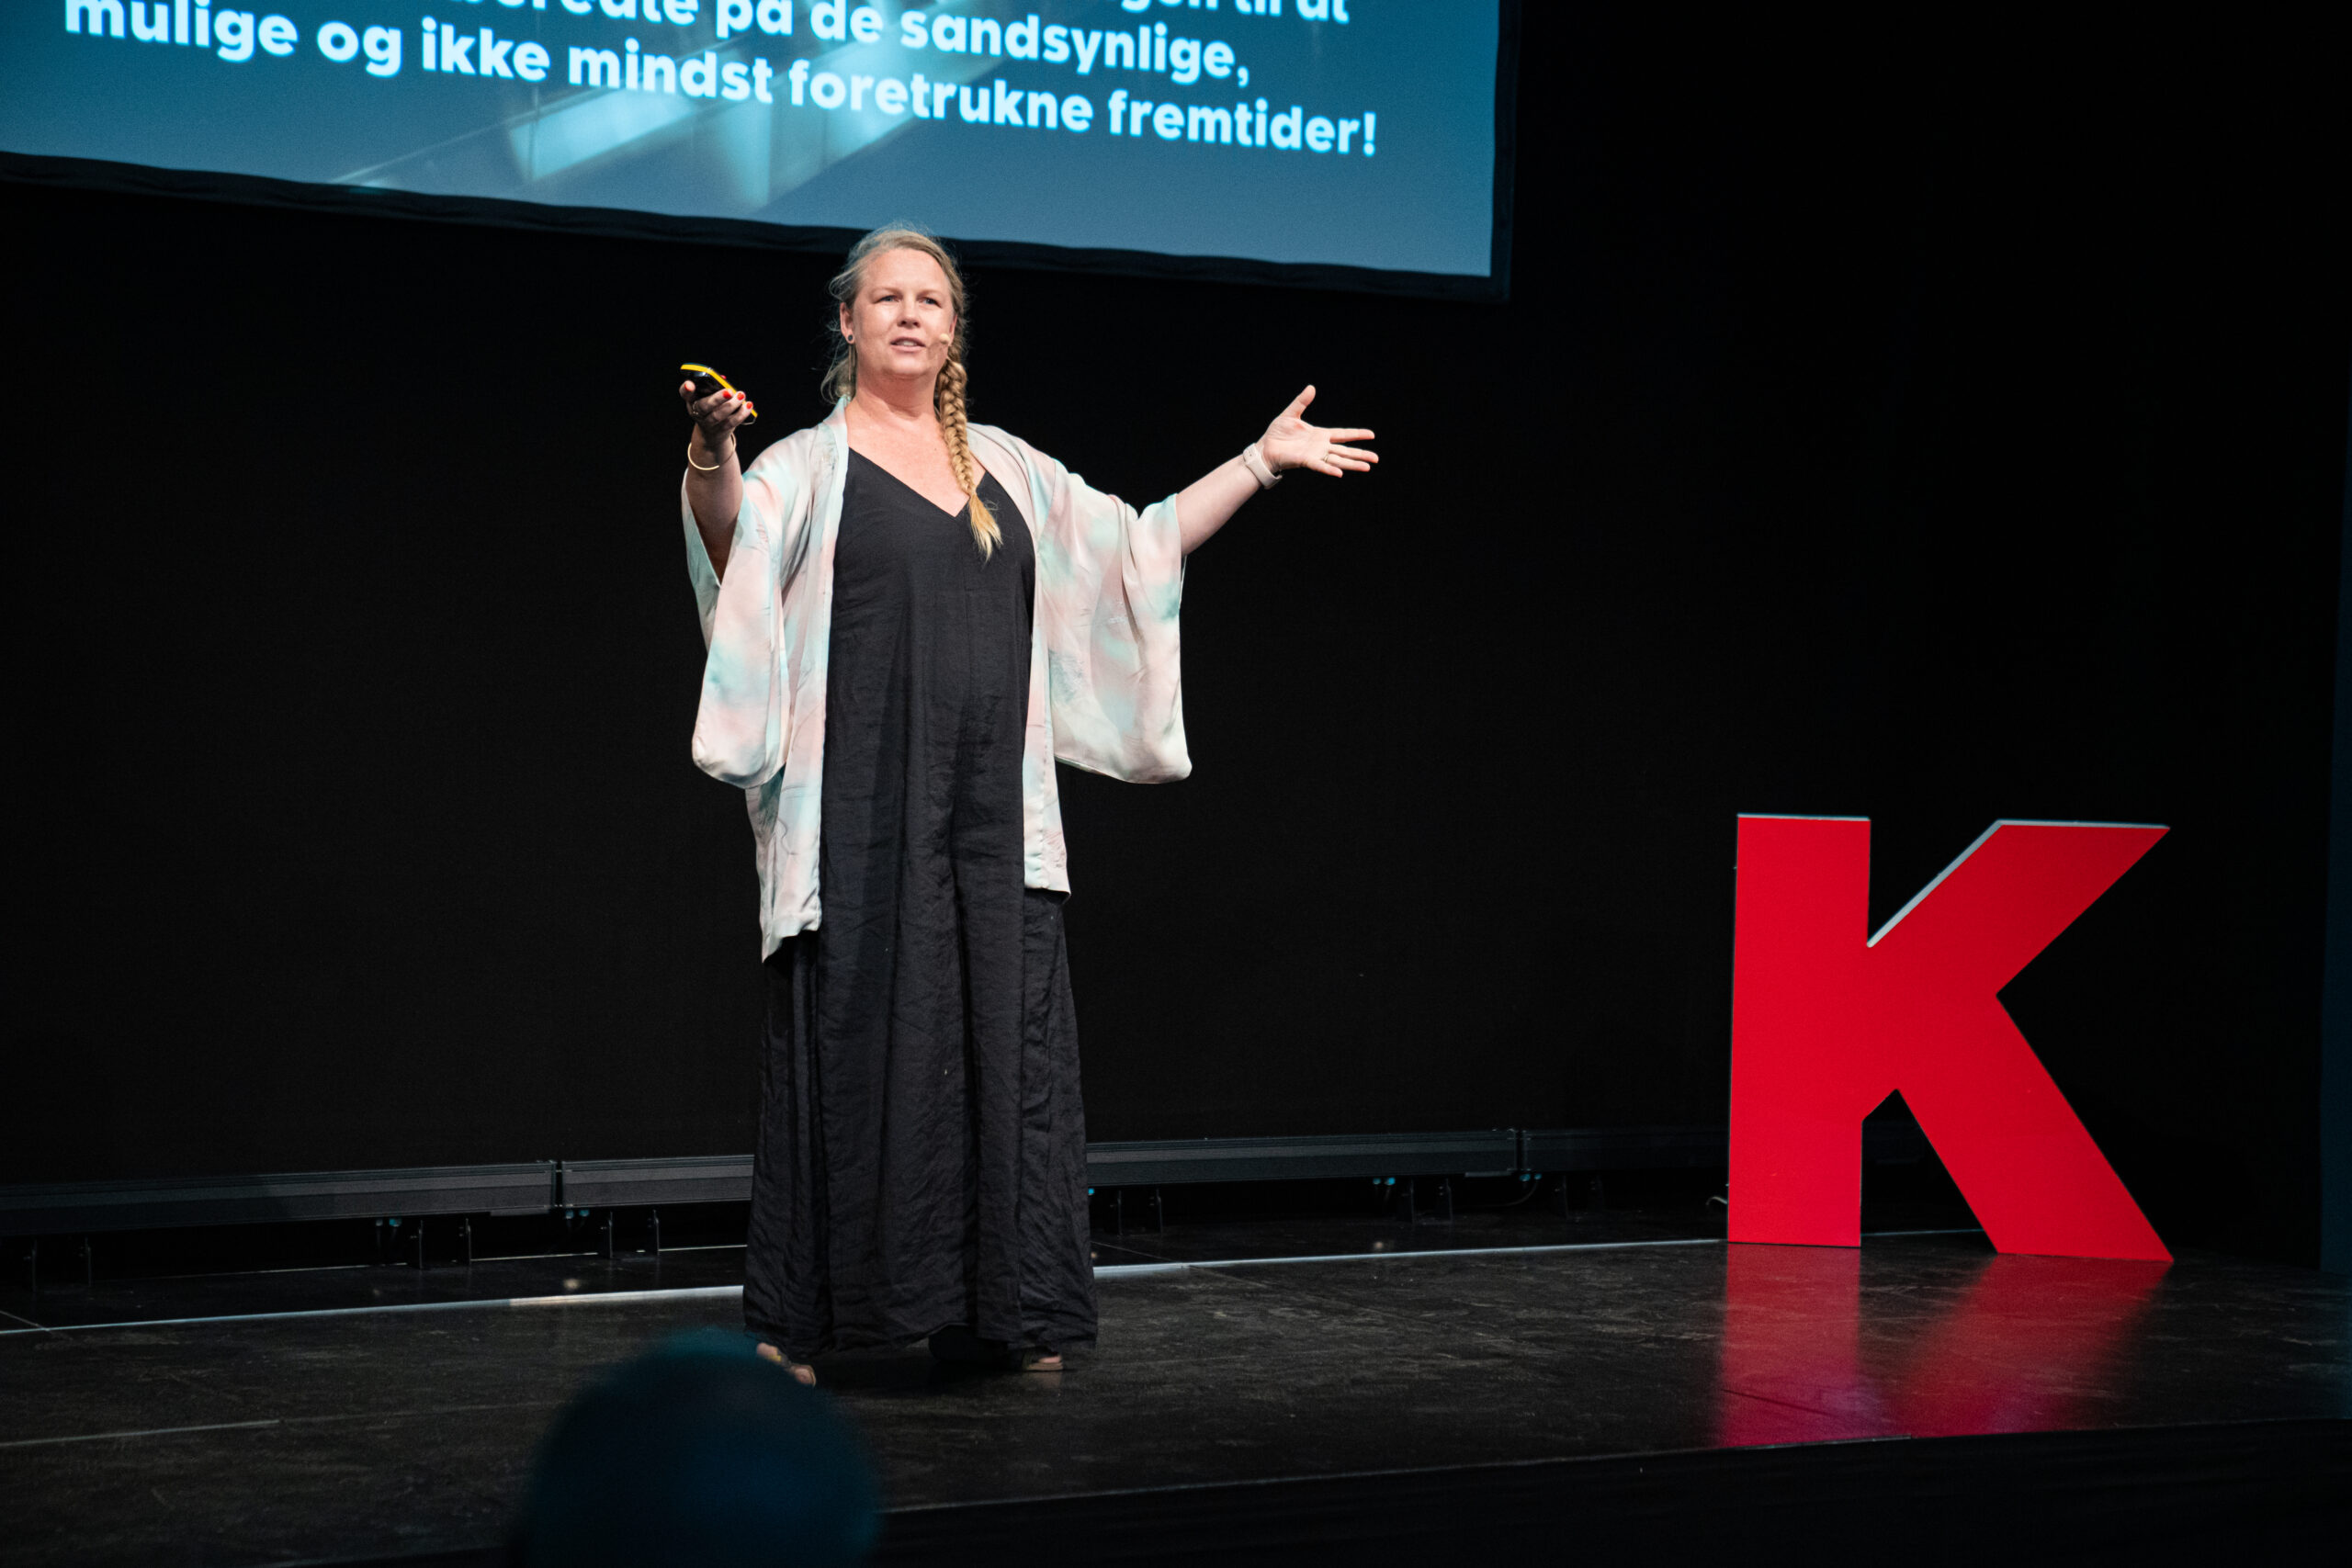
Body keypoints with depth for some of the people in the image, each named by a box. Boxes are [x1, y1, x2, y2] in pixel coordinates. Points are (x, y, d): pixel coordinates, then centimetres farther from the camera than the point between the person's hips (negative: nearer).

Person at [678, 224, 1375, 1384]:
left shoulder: (1004, 466, 17)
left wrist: (1262, 460, 19)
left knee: (1002, 1045, 3)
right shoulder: (807, 466, 1)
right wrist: (710, 456, -41)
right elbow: (734, 538, -20)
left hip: (991, 813, 4)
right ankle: (795, 1324, 4)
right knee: (856, 1044, -5)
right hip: (863, 811, -4)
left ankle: (1002, 1310, 12)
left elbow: (1142, 542, 23)